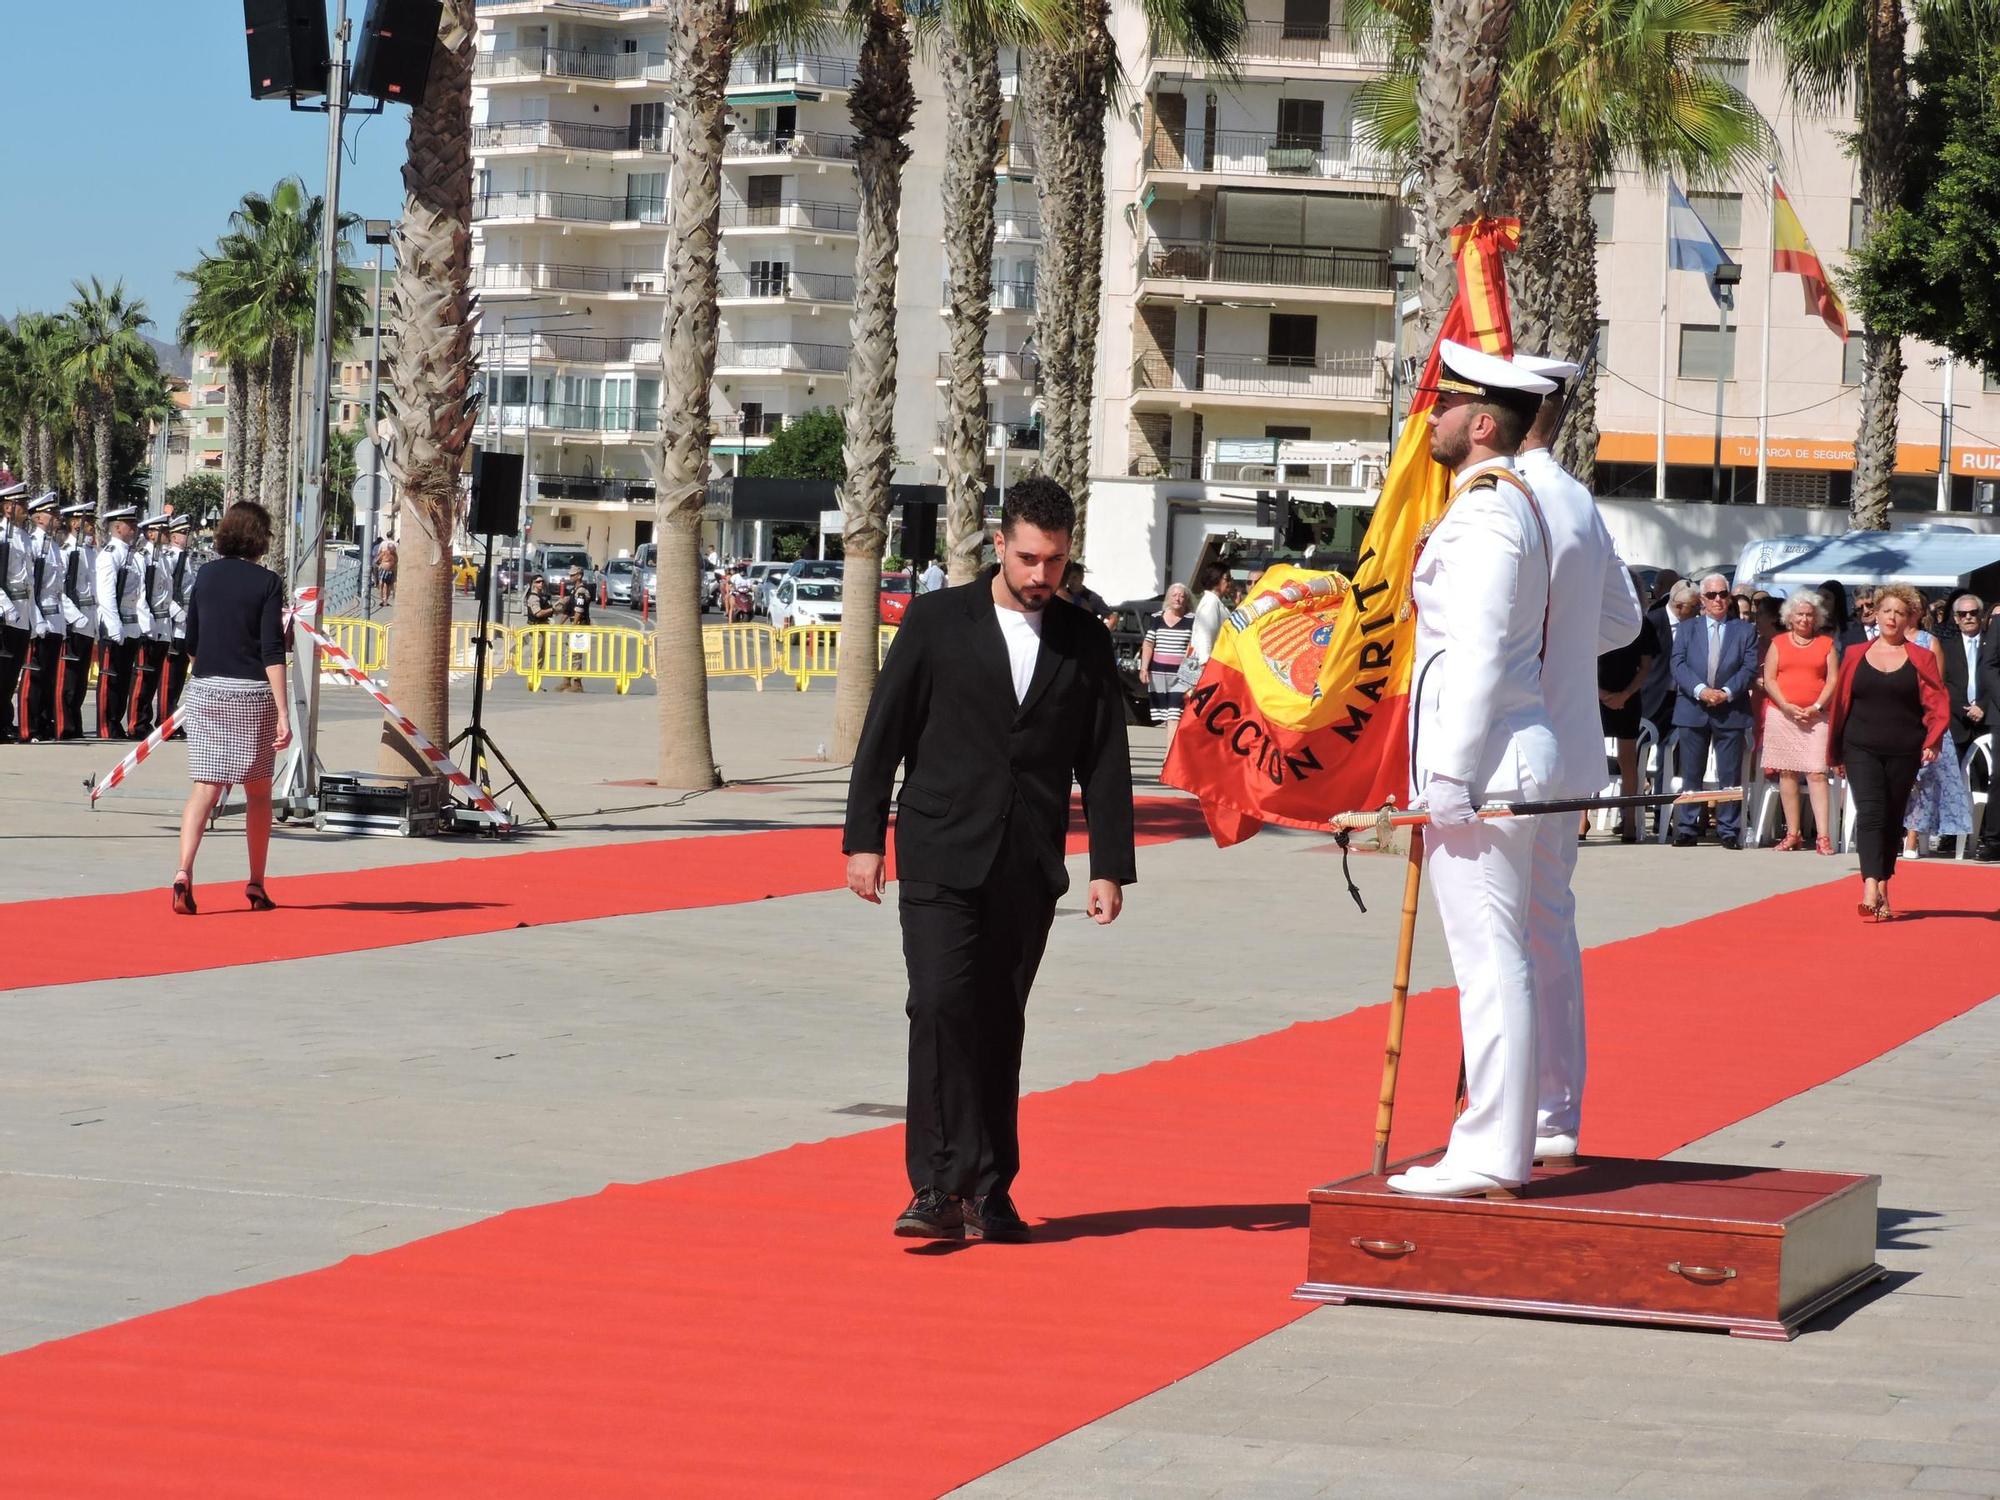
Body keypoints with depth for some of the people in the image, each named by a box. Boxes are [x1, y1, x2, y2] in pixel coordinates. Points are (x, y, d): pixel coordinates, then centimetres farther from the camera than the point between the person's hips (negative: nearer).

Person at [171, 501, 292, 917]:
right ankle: (256, 885, 19)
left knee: (205, 787, 0)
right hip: (252, 694, -3)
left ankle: (184, 871, -21)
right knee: (258, 791, 12)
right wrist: (283, 714, -14)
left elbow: (191, 643, 13)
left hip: (205, 691, 3)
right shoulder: (267, 583, -6)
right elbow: (272, 652, -12)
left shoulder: (206, 576, 6)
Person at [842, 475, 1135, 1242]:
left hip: (1028, 869, 2)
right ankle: (940, 1187, -13)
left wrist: (1109, 866, 3)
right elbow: (883, 731, 2)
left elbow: (1105, 759, 9)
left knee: (999, 1025, 5)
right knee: (942, 1004, -14)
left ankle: (987, 1194, 12)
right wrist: (864, 837, -2)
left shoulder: (1085, 641, 8)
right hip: (941, 858, -2)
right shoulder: (936, 620, 2)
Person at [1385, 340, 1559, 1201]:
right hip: (1509, 755, 11)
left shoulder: (1483, 511, -14)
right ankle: (1505, 1144, 20)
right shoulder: (1515, 501, 18)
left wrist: (1447, 781, -20)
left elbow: (1476, 653, -19)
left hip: (1480, 755, -11)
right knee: (1501, 956, 14)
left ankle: (1490, 1159, -9)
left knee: (1488, 955, -9)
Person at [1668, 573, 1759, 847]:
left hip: (1730, 710, -1)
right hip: (1692, 710, 1)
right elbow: (1678, 665, 0)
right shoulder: (1687, 628, 11)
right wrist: (1700, 690, -16)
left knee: (1730, 775, 0)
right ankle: (1685, 830, 6)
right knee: (1691, 774, 3)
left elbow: (1750, 668, 0)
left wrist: (1726, 692, -14)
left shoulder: (1745, 630, 9)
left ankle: (1729, 832, 3)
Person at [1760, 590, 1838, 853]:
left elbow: (1833, 680, 3)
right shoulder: (1778, 643, 11)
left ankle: (1823, 836, -14)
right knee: (1787, 773, 3)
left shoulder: (1825, 644, 9)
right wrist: (1787, 707, -8)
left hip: (1815, 716, -2)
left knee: (1817, 773, -10)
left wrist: (1817, 707, -10)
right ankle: (1793, 834, 8)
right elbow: (1769, 679, 5)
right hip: (1782, 714, 2)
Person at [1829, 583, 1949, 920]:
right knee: (1869, 814, -16)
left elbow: (1938, 705, 0)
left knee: (1892, 820, 9)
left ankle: (1883, 888, 21)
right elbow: (1840, 703, 11)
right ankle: (1871, 890, -27)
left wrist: (1933, 741, -16)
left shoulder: (1921, 659, 5)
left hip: (1904, 752, 1)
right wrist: (1836, 753, 11)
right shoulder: (1855, 656, 7)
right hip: (1862, 750, -1)